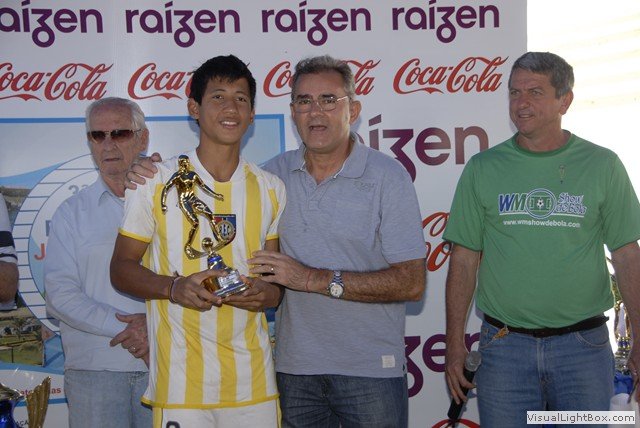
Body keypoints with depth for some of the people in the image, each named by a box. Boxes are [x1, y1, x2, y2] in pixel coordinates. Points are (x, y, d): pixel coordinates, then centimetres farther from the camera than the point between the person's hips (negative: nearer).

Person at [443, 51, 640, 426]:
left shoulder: (602, 165, 2)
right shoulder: (483, 169, 2)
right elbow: (464, 260, 3)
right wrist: (455, 345, -1)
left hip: (584, 345, 0)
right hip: (503, 346, 0)